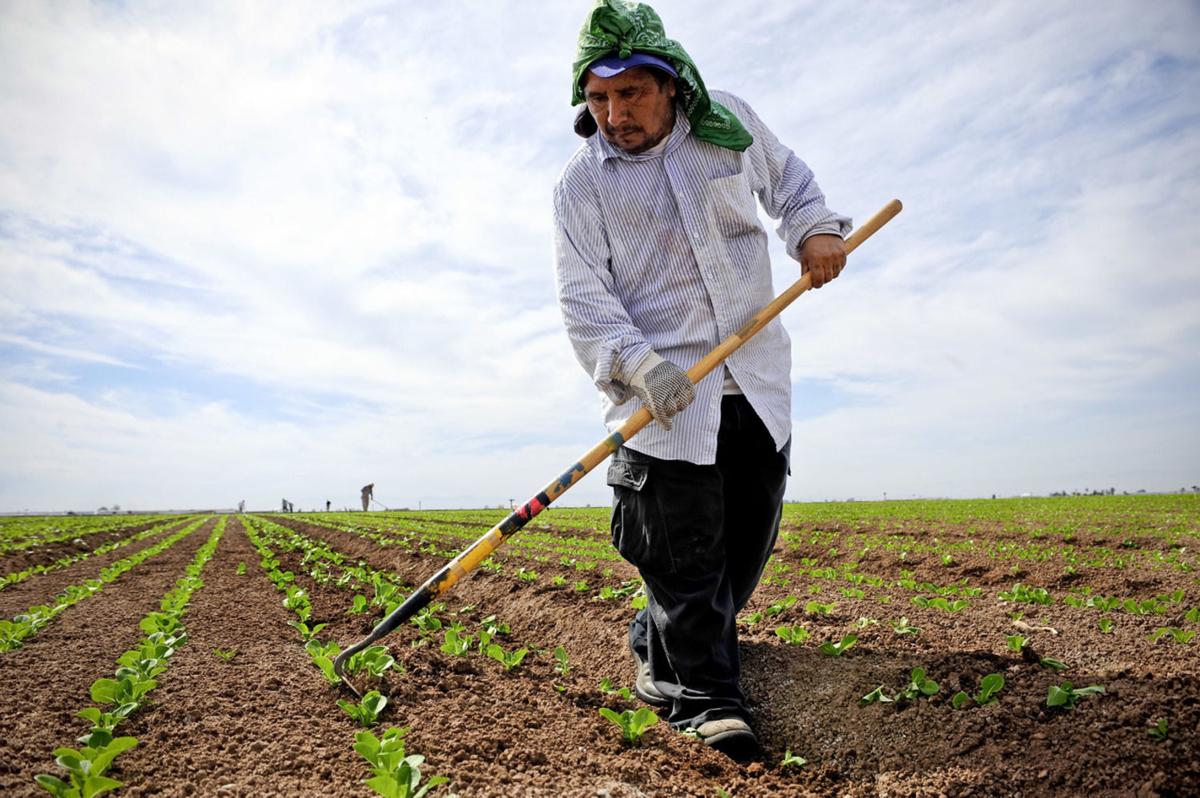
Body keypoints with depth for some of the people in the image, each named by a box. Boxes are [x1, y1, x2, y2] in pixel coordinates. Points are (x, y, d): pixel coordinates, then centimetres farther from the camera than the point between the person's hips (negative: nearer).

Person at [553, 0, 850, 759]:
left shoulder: (730, 120, 6)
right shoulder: (580, 183, -3)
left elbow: (785, 174, 23)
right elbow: (583, 296, -10)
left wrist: (816, 227, 3)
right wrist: (636, 364, -26)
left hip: (758, 378, 4)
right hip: (660, 393, -3)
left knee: (751, 534, 11)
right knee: (683, 551, -7)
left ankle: (662, 649, 32)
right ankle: (704, 696, 8)